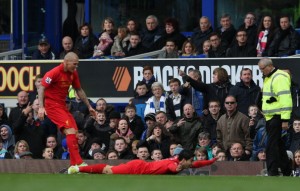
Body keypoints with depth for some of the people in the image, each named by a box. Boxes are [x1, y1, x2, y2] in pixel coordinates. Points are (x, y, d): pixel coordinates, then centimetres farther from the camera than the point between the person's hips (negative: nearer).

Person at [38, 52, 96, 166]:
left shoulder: (73, 73, 7)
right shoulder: (54, 73, -16)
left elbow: (79, 90, 19)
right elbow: (41, 88, -17)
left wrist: (89, 106, 21)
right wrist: (41, 107, -27)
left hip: (62, 105, 8)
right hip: (52, 104, -8)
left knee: (73, 132, 4)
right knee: (70, 131, -21)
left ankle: (74, 165, 10)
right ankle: (78, 163, -25)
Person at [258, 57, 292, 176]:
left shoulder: (279, 77, -15)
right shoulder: (267, 78, 18)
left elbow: (285, 99, -21)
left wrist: (285, 119, -25)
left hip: (277, 116, -10)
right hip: (270, 117, 10)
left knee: (271, 147, -11)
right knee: (278, 145, 15)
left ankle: (273, 173, -10)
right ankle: (287, 172, 23)